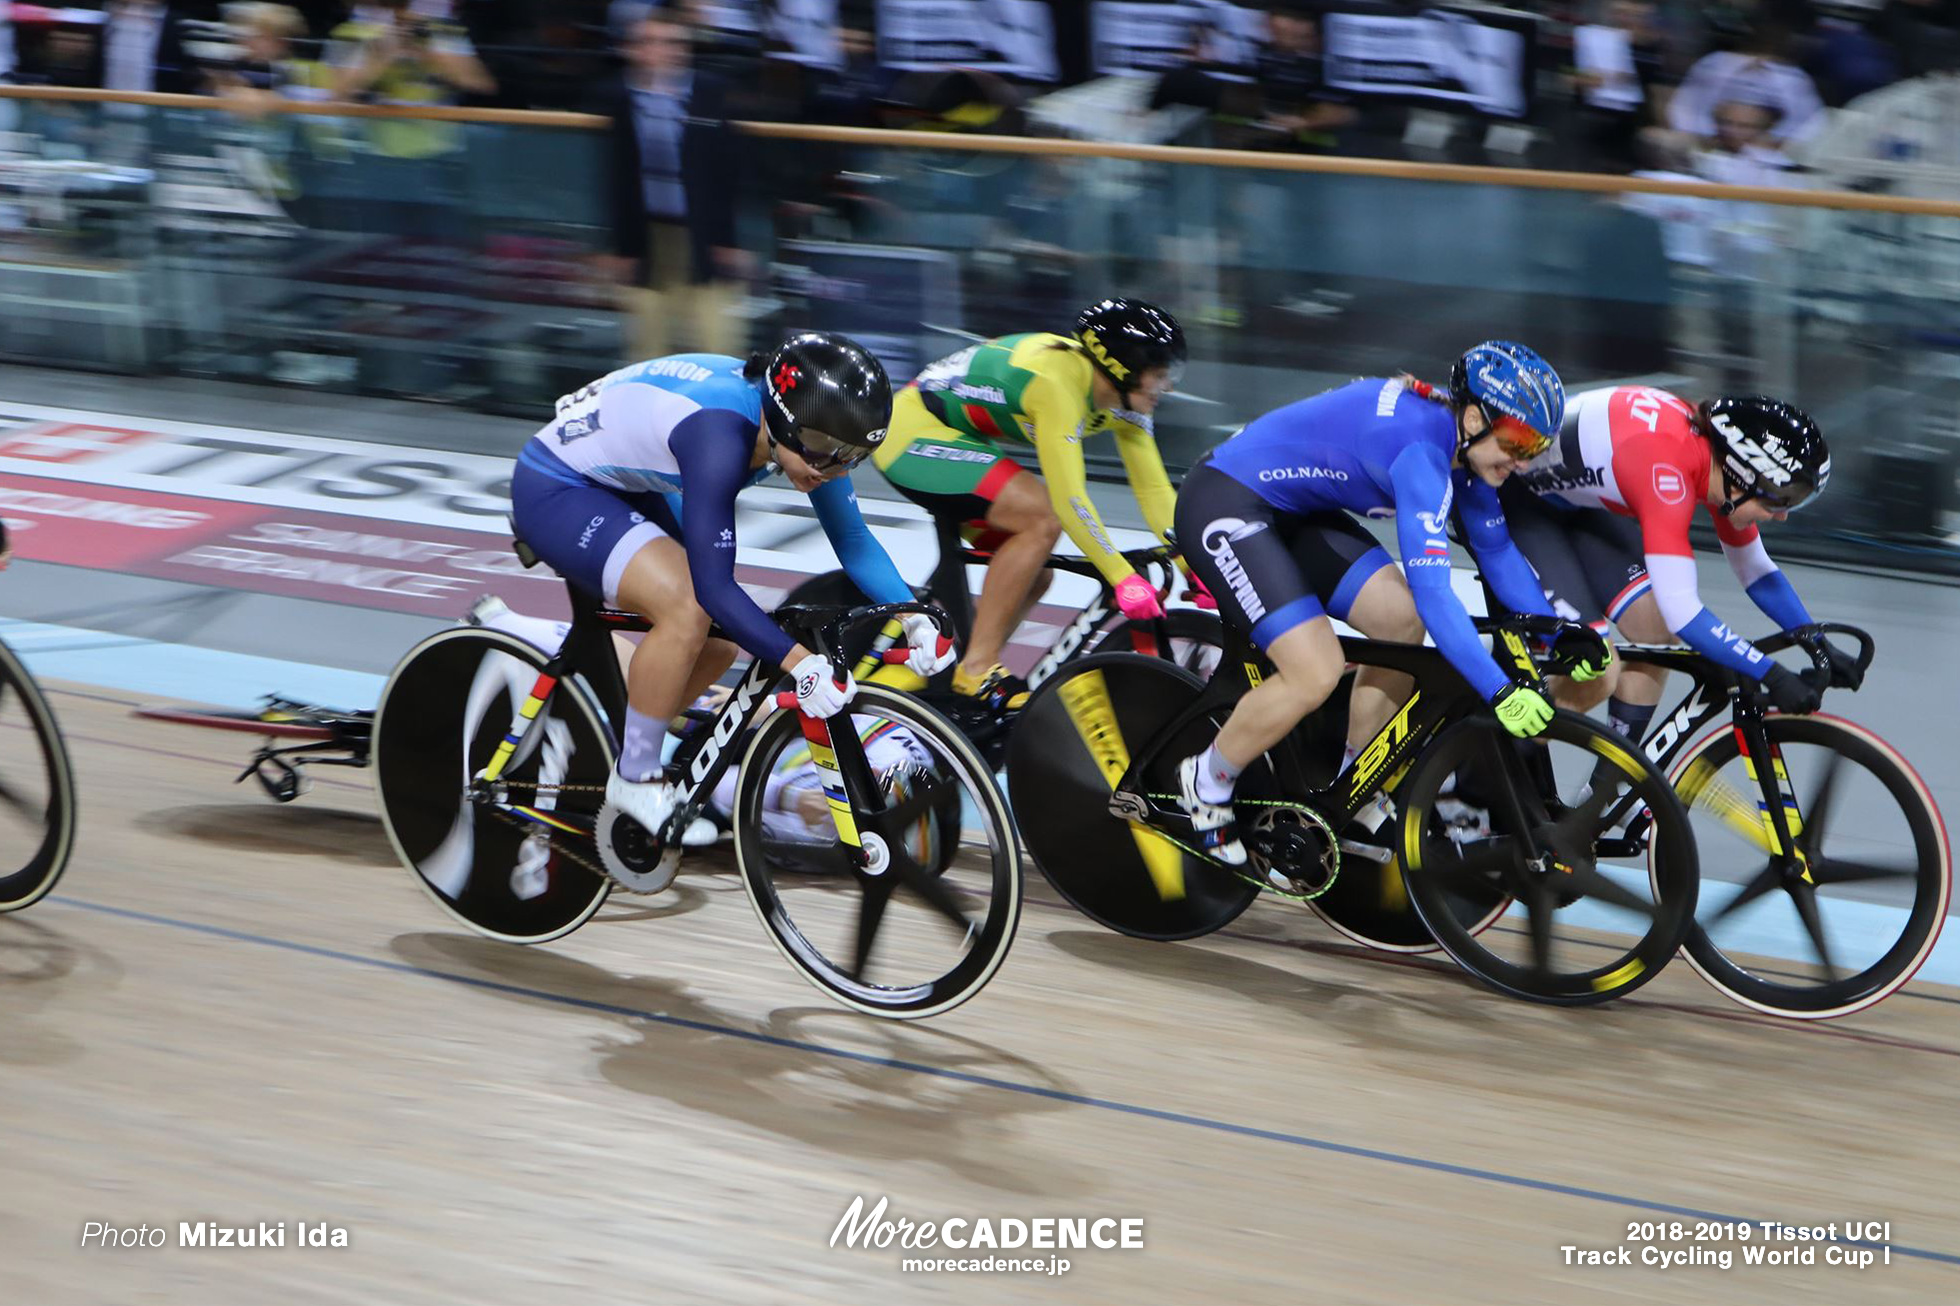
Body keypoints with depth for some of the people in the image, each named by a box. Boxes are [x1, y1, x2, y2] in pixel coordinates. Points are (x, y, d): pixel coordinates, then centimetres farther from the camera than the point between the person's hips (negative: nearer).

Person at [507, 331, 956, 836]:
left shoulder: (809, 433, -13)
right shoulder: (719, 438, -36)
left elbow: (854, 539, -5)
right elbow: (713, 585, -36)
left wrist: (915, 618, -18)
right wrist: (801, 663, -41)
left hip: (621, 489, 9)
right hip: (553, 491, -9)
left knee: (721, 642, 2)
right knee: (688, 609, -28)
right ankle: (635, 780, -9)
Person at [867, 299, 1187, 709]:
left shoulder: (1122, 395, -3)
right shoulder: (1058, 381, -30)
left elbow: (1154, 488, 0)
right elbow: (1069, 498, -34)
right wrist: (1124, 579, -32)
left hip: (955, 437, 10)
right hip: (913, 434, -10)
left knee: (1033, 576, 5)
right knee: (1042, 519, -24)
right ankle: (977, 670, -18)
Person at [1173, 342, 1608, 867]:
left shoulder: (1459, 438, -1)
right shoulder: (1422, 448, -29)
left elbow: (1497, 550, 12)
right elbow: (1432, 590, -35)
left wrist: (1560, 633, 2)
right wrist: (1500, 690, -38)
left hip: (1290, 510, 10)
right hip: (1221, 506, -10)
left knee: (1402, 622, 1)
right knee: (1316, 674, -19)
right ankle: (1207, 781, 4)